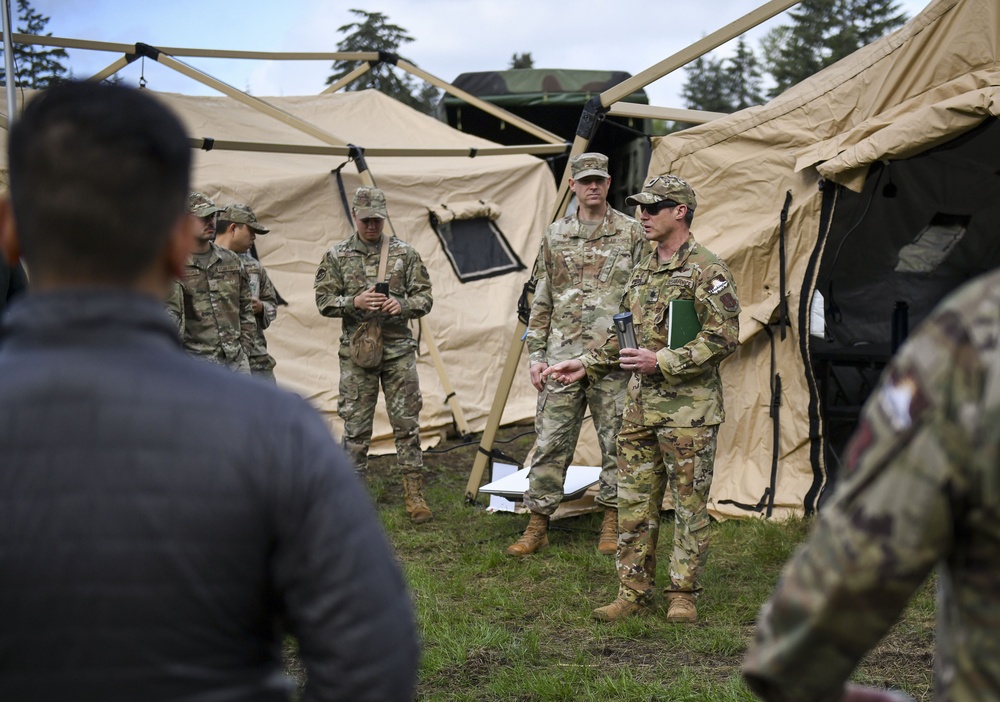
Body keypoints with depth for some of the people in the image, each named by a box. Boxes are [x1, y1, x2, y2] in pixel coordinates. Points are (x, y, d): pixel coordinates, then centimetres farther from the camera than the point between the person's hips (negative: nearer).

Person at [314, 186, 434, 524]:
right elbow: (324, 301, 0)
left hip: (399, 350, 1)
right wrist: (354, 302, -17)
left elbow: (424, 297, 5)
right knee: (356, 425, 4)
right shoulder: (336, 256, 3)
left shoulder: (405, 253, 5)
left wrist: (402, 305, -16)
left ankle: (415, 496, 8)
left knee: (407, 422, 1)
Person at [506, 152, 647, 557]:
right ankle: (537, 526, 11)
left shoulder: (631, 233, 2)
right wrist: (535, 355, 7)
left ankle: (612, 524, 19)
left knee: (616, 443, 5)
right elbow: (542, 302, 12)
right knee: (550, 442, 3)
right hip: (562, 357, 2)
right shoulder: (555, 236, 10)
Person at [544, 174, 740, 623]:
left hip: (688, 411, -8)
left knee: (689, 506, 2)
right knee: (634, 504, 9)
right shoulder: (642, 273, 15)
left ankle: (683, 595, 12)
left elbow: (723, 339, -16)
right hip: (640, 408, 8)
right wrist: (587, 365, 15)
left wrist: (663, 362, -19)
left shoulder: (707, 271, -10)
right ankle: (633, 594, 17)